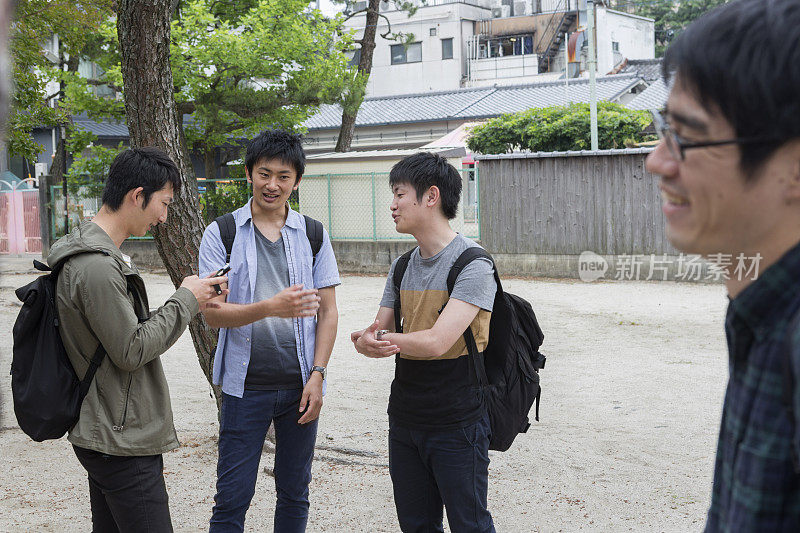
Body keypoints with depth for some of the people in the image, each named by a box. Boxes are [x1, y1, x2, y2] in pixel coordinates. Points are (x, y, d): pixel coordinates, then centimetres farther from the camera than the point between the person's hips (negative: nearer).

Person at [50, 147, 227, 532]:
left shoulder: (99, 254, 13)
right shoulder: (97, 267, -22)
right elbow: (131, 351, -19)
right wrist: (185, 300, -10)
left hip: (106, 437, 11)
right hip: (121, 443, -11)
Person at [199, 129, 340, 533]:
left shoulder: (313, 235, 5)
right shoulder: (222, 234, -2)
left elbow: (328, 310, 7)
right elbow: (213, 313, -9)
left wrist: (317, 375, -4)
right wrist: (271, 307, -27)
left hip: (301, 385, 2)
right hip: (245, 386, -2)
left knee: (294, 494, 12)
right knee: (232, 498, 0)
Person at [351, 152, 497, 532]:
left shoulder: (473, 266, -15)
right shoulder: (402, 268, 9)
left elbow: (436, 342, -24)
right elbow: (377, 331, 8)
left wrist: (376, 340, -11)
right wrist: (368, 342, -17)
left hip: (457, 425, -7)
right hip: (404, 420, 7)